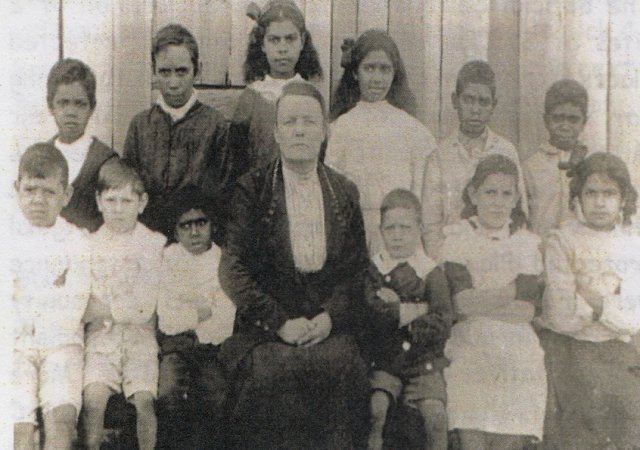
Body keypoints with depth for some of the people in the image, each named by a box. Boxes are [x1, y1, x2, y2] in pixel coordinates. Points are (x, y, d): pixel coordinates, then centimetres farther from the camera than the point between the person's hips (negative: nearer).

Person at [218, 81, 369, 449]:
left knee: (340, 364, -27)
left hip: (330, 325, 2)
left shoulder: (345, 191, 13)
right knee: (272, 370, -30)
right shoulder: (251, 189, 4)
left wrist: (330, 317, -6)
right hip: (266, 327, -2)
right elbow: (233, 269, -2)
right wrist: (280, 322, -12)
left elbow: (358, 268, 11)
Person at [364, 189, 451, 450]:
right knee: (374, 409, -22)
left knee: (436, 415, -19)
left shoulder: (432, 274, 2)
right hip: (382, 363, 0)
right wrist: (418, 309, -16)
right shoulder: (372, 270, 2)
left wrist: (396, 309, -12)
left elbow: (441, 328, -8)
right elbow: (367, 314, -16)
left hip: (424, 364, 0)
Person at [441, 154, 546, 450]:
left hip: (518, 358, 2)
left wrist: (478, 301, -8)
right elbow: (460, 302, -7)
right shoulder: (456, 237, 6)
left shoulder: (527, 242, 11)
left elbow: (528, 309, -3)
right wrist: (513, 290, -5)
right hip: (469, 353, -1)